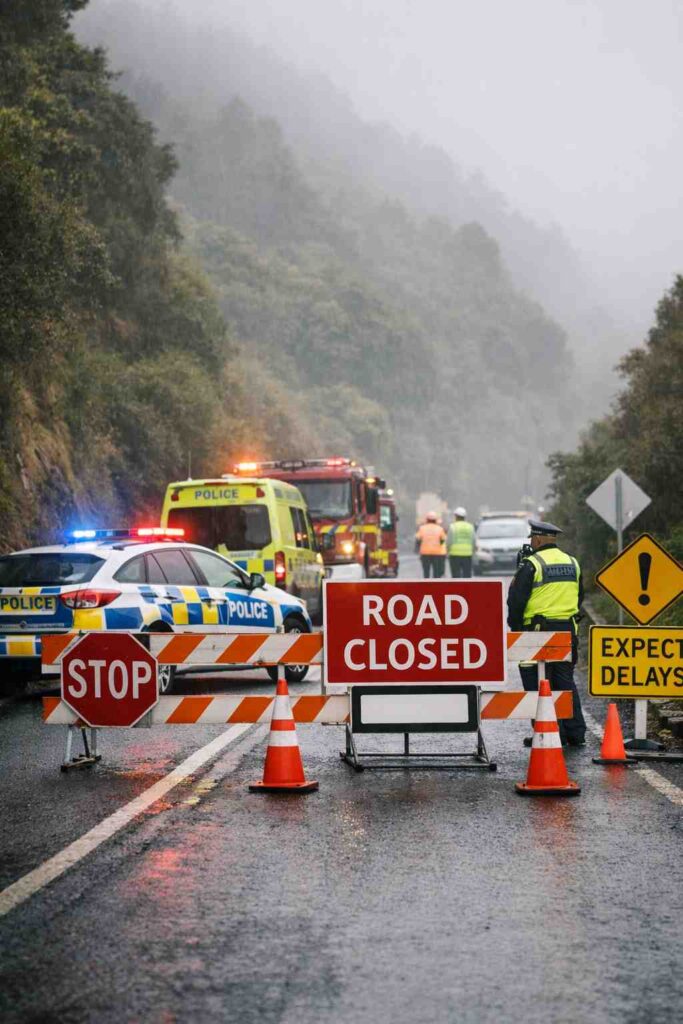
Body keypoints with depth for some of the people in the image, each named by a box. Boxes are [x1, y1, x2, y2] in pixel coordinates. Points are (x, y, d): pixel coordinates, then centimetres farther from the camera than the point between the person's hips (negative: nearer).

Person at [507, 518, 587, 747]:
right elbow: (579, 597, 21)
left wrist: (515, 626, 1)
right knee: (565, 682, 13)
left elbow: (517, 600, -10)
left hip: (538, 631, -6)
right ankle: (575, 734, 12)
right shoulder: (572, 562, 11)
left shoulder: (531, 564, -11)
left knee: (539, 684, 0)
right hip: (567, 630, 6)